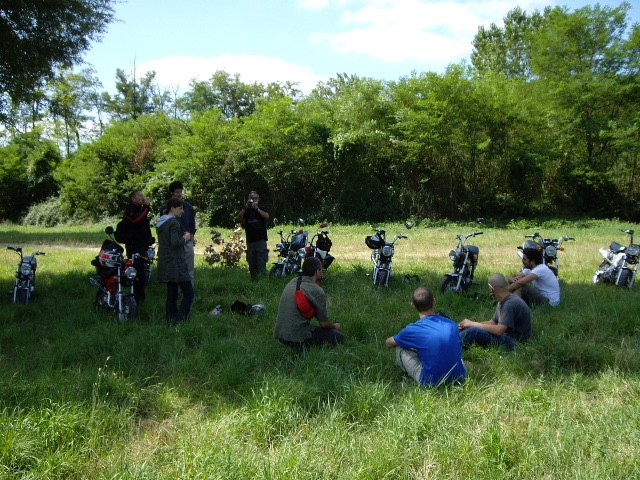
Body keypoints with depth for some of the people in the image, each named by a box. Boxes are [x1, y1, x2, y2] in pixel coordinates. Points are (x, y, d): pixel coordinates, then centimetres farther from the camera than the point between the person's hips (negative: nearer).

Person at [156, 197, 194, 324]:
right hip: (176, 264, -9)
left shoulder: (160, 223, 15)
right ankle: (179, 321, -13)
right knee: (188, 294, -6)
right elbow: (175, 242, -22)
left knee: (171, 295, 12)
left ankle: (171, 321, 12)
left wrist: (183, 237, 13)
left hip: (164, 264, 9)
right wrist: (185, 238, -4)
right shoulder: (174, 222, -13)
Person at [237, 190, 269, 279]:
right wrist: (245, 208, -14)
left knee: (261, 262, -12)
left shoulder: (262, 208, 9)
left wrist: (257, 208, -16)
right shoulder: (246, 210, 13)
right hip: (250, 240, 3)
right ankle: (253, 278, 15)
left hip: (261, 239, -3)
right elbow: (239, 218, -3)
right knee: (251, 262, 8)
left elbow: (267, 216, -9)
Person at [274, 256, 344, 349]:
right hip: (298, 339, -8)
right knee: (339, 336, 4)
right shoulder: (317, 291, -13)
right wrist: (335, 326, 16)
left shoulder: (292, 282, 7)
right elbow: (324, 323, -5)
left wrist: (317, 282, 19)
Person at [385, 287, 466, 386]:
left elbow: (388, 343, 10)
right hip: (459, 378, 4)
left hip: (432, 382, -4)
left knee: (401, 349, 9)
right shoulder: (452, 324, 1)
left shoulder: (413, 329, -10)